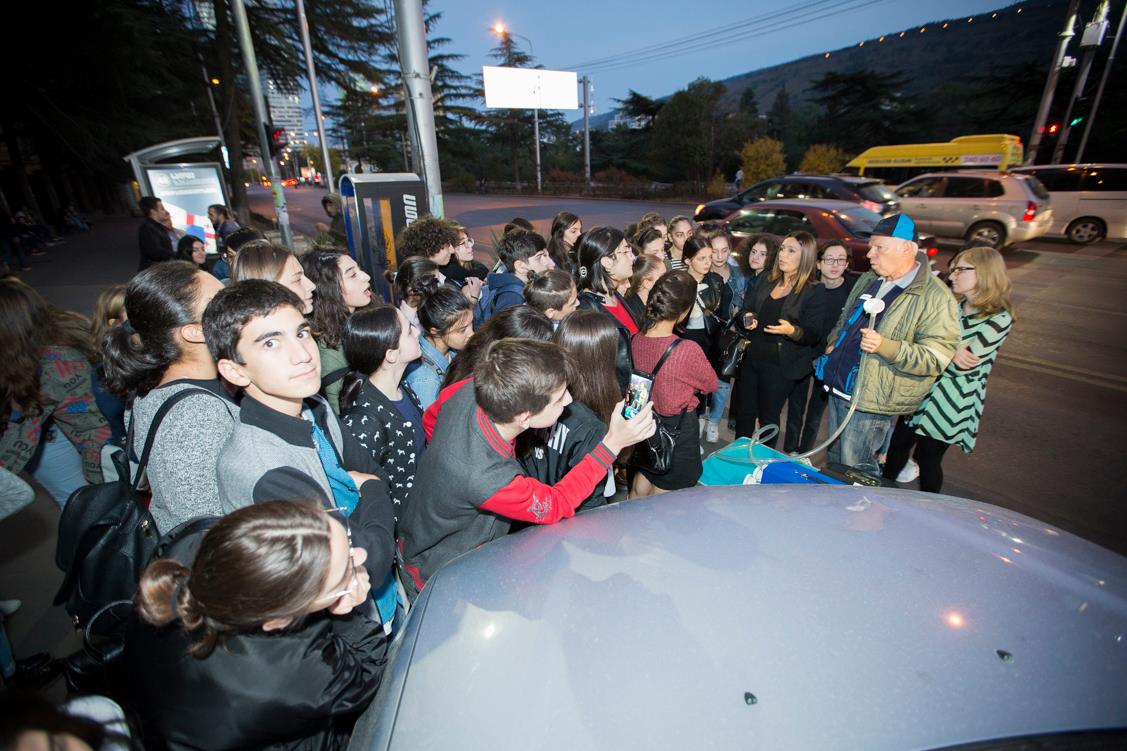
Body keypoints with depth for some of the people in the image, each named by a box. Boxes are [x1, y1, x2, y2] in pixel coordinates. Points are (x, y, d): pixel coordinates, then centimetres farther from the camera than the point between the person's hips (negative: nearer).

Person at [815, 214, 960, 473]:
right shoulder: (867, 280, 11)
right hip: (838, 390, 8)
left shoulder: (936, 298, -13)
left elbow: (936, 356, -18)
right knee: (833, 462, 21)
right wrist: (834, 343, 9)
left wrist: (885, 347, -31)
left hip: (872, 403, -7)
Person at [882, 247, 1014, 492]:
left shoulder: (999, 318, -14)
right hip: (921, 391, 6)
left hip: (952, 402, -6)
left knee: (927, 458, 7)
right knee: (897, 445, 14)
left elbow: (961, 366, -22)